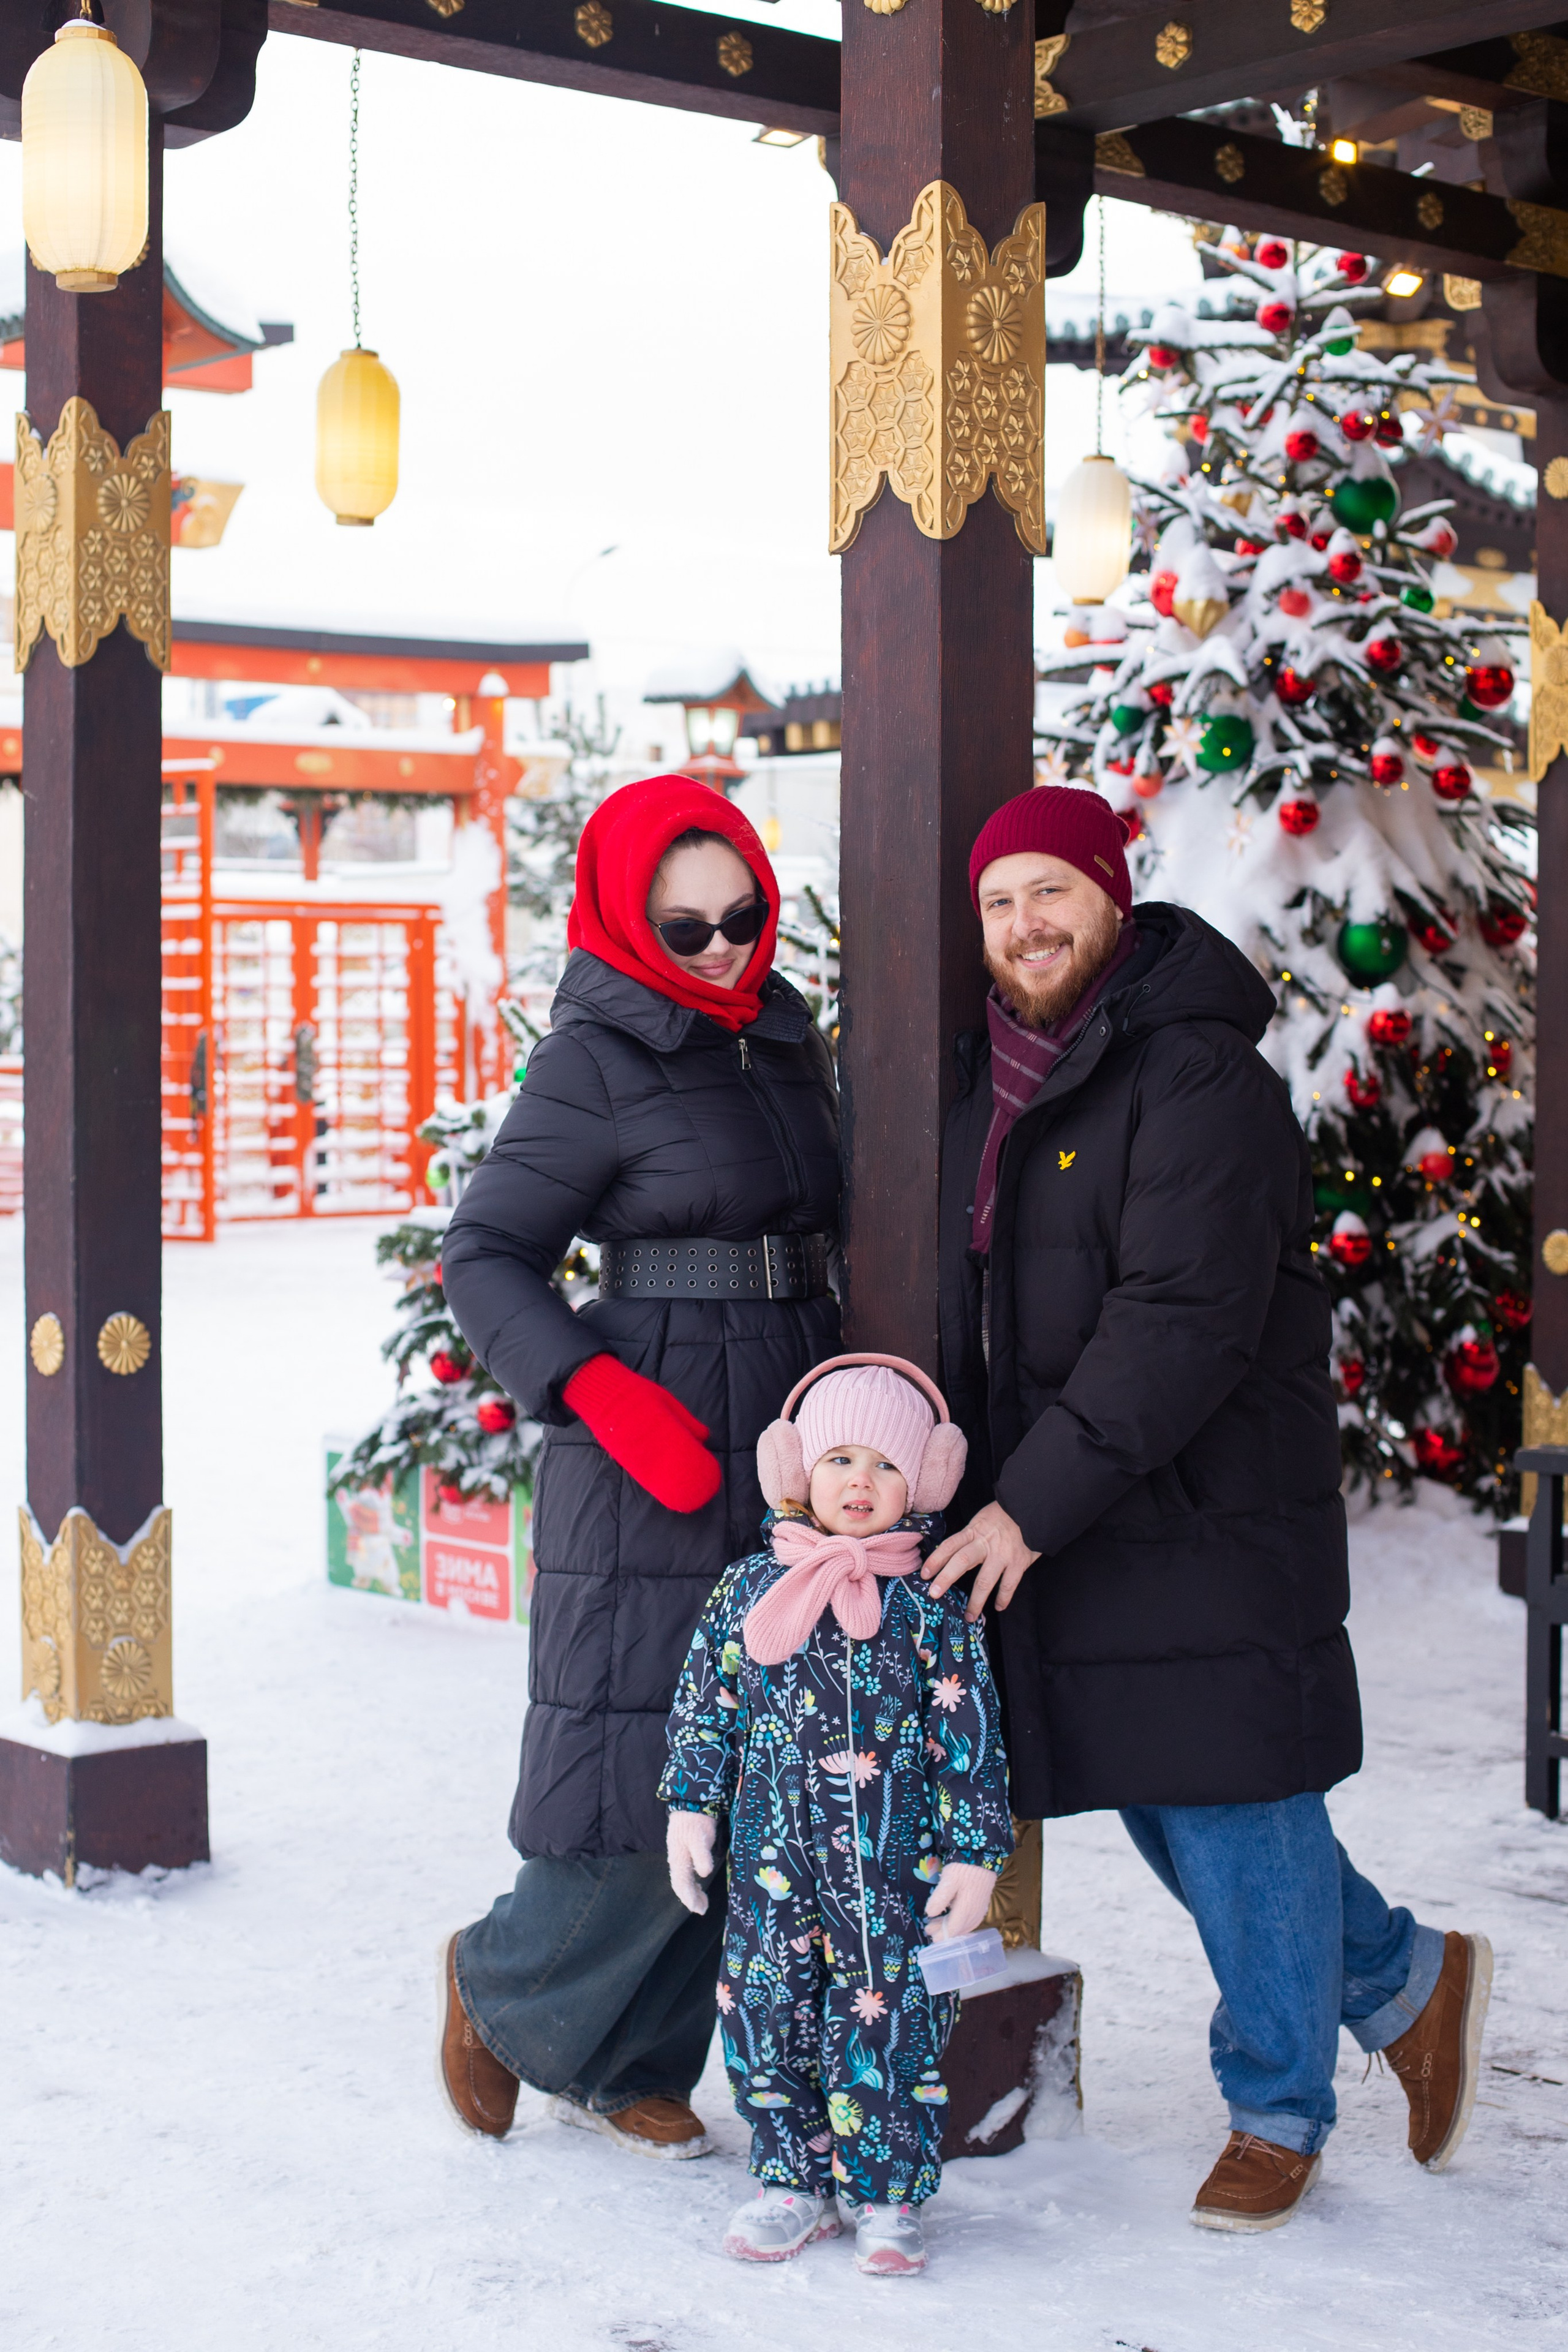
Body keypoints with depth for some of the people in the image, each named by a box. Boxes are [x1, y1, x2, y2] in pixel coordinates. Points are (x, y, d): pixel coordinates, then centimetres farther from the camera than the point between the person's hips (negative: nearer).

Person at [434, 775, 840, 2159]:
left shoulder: (790, 1040, 12)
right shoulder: (596, 1062, -8)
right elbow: (486, 1255, -9)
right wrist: (605, 1396, -21)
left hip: (795, 1458, 7)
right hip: (651, 1470, -7)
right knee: (654, 1779, -6)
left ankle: (627, 2064, 23)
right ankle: (507, 1986, 22)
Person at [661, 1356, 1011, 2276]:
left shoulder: (935, 1609, -4)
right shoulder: (748, 1589, 3)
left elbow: (971, 1741, -2)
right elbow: (707, 1705, 11)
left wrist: (974, 1854, -5)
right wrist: (693, 1804, 8)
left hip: (896, 1867, -3)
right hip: (774, 1855, 3)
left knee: (889, 2021, 1)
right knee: (767, 2017, 8)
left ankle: (890, 2197, 17)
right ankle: (796, 2183, 24)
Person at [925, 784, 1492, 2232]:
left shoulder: (1196, 1076, -16)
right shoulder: (998, 1080, 12)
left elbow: (1182, 1324, -23)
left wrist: (1032, 1503, -24)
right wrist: (982, 1489, 14)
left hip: (1203, 1515, -8)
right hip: (1063, 1518, 9)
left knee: (1233, 1803, 0)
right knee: (1159, 1803, 14)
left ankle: (1278, 2111, 19)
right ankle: (1404, 1980, 33)